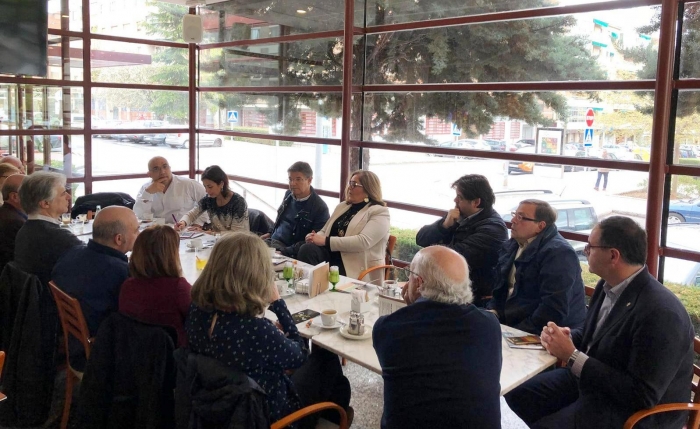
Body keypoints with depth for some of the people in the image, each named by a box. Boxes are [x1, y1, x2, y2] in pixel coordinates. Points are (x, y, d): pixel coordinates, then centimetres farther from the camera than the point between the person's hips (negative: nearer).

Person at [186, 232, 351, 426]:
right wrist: (277, 303, -19)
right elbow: (300, 355, -19)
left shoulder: (197, 310, -20)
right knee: (326, 359, 19)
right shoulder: (257, 330, -40)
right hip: (265, 411, -6)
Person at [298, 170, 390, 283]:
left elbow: (363, 242, -18)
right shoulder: (342, 206, 20)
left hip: (356, 268, -6)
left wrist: (326, 241, -21)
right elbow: (325, 231, 21)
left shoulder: (379, 212, -3)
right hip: (331, 256, 7)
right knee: (307, 249, -25)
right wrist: (316, 237, -6)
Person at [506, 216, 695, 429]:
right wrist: (567, 337, -10)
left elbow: (641, 397, -29)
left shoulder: (661, 314, -29)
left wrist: (572, 356, -27)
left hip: (631, 411, -8)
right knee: (516, 396, 3)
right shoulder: (609, 284, -2)